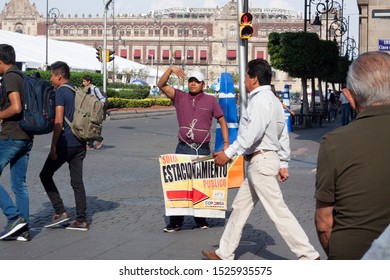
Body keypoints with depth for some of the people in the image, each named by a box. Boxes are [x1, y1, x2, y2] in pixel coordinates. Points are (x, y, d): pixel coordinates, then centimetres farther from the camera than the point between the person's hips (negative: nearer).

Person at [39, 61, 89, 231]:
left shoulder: (60, 92, -10)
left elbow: (58, 122, -17)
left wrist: (53, 146, -15)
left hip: (65, 143, -7)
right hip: (80, 143, 7)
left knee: (45, 175, 6)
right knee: (77, 181, 8)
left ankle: (60, 212, 0)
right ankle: (81, 220, 5)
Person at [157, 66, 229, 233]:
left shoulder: (211, 101, 5)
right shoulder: (180, 97, 6)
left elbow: (222, 121, 10)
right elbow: (161, 85, -2)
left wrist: (226, 143, 2)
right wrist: (170, 70, -16)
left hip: (203, 150, 0)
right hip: (183, 148, 0)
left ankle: (201, 219, 21)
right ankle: (175, 221, 4)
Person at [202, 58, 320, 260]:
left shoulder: (260, 100, -15)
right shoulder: (273, 100, 16)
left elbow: (252, 133, -26)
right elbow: (283, 136, 18)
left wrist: (228, 153, -23)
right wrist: (283, 163, 20)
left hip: (261, 161, -11)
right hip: (261, 162, 11)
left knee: (278, 211, -8)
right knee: (240, 207, 15)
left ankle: (309, 255, -5)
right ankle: (224, 254, 23)